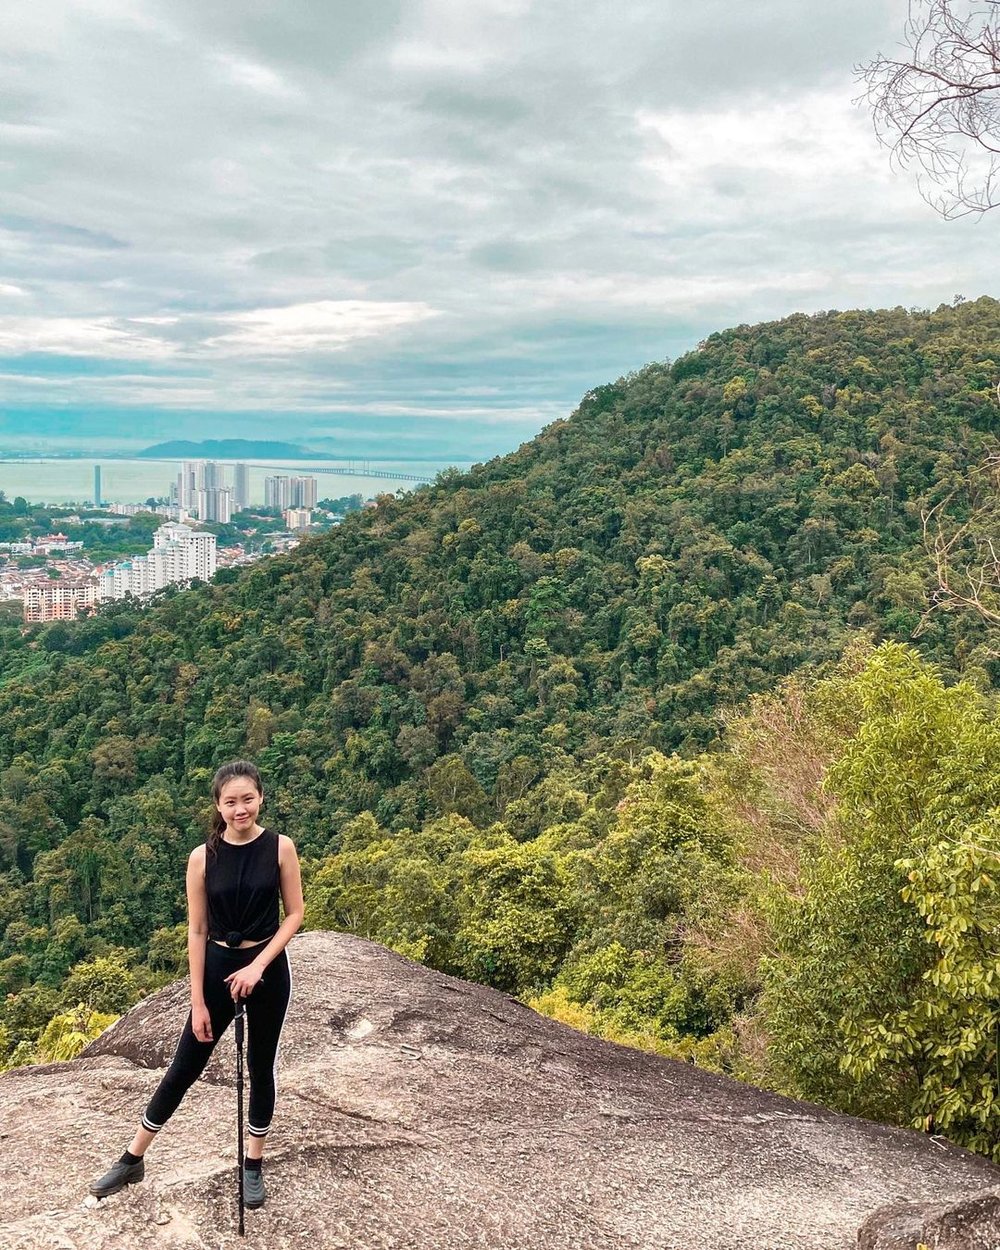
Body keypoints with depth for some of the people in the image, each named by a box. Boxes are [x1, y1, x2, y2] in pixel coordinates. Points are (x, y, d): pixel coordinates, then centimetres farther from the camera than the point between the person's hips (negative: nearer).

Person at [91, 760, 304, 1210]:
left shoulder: (280, 847, -10)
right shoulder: (203, 857, -9)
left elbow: (293, 914, -4)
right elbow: (196, 931, -5)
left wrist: (257, 966, -15)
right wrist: (198, 1001, -5)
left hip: (267, 969, 0)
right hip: (217, 968, 0)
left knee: (261, 1067, 13)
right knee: (185, 1066, 10)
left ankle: (253, 1166, 31)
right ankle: (132, 1161, 27)